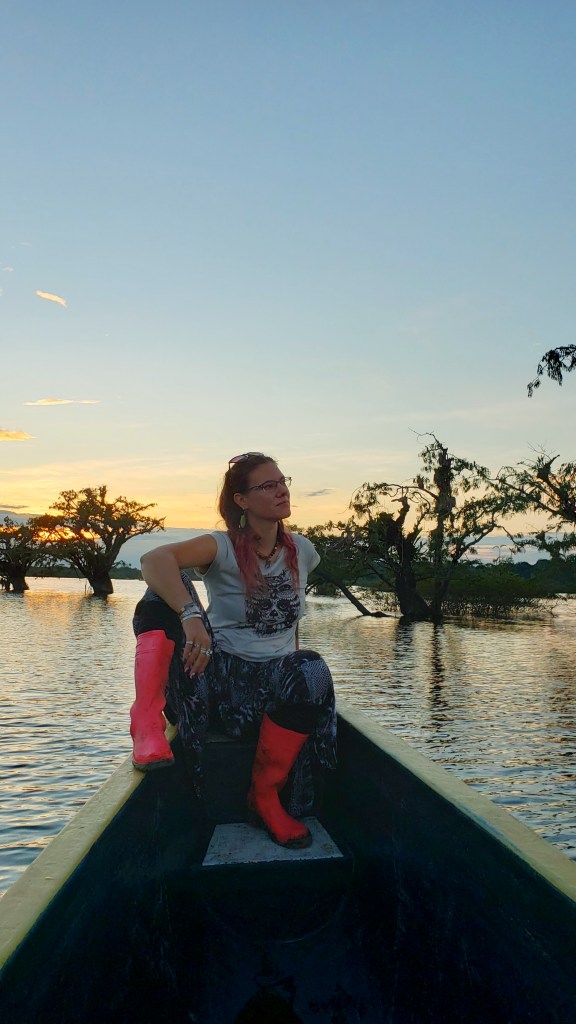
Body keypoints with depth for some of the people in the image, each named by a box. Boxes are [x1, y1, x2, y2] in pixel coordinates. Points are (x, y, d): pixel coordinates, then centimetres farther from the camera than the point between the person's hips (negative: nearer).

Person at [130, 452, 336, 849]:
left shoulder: (301, 550, 6)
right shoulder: (223, 547, -9)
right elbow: (154, 559, -29)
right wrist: (191, 615, -44)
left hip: (275, 682, 3)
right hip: (220, 675, -3)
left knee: (312, 671, -33)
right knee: (167, 589, -23)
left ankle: (266, 795, -13)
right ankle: (148, 719, -34)